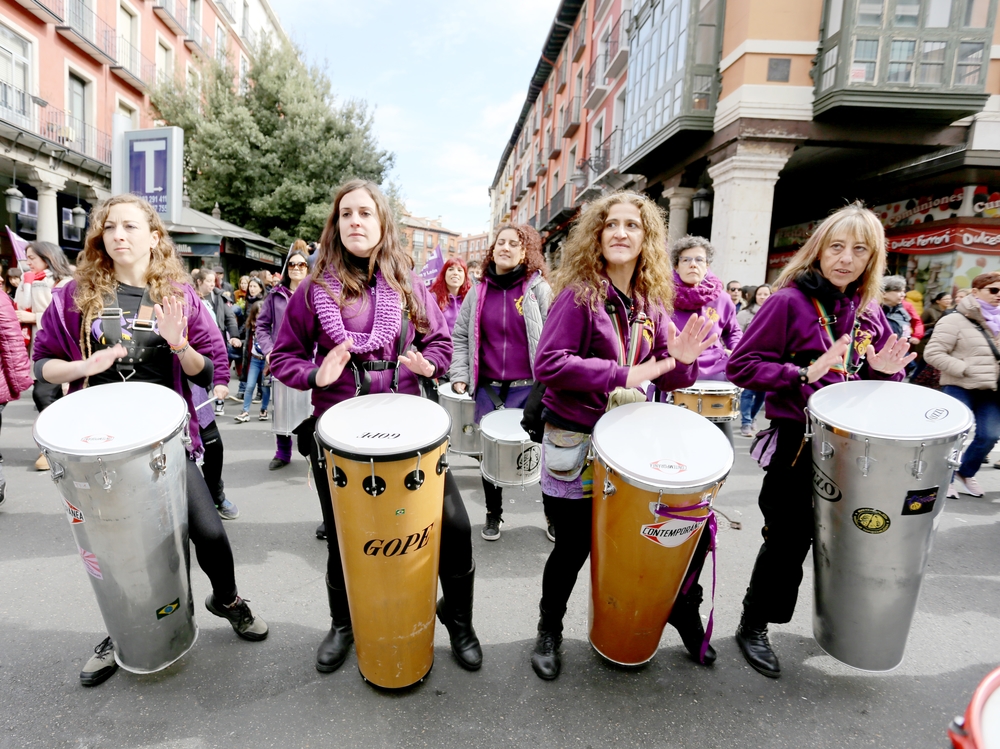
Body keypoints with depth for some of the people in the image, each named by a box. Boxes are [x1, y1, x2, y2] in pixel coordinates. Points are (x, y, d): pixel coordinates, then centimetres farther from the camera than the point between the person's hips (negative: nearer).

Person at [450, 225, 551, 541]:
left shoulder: (539, 289, -1)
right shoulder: (478, 292, 8)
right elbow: (460, 337, 11)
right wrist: (459, 376, 0)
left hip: (528, 388, -3)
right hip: (487, 388, 3)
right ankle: (493, 514, 32)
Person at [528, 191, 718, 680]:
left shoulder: (652, 302, 6)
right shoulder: (578, 294, -12)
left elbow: (664, 379, 11)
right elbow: (548, 364, -21)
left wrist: (682, 361, -12)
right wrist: (621, 375, -23)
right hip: (574, 443, -5)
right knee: (573, 545, 8)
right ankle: (549, 632, 35)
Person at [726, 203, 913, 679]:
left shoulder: (869, 312, 8)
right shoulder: (789, 301, -11)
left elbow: (876, 376, 18)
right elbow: (742, 365, -16)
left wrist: (884, 370, -5)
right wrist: (804, 374, -26)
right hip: (798, 444, -6)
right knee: (789, 539, 2)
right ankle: (753, 625, 24)